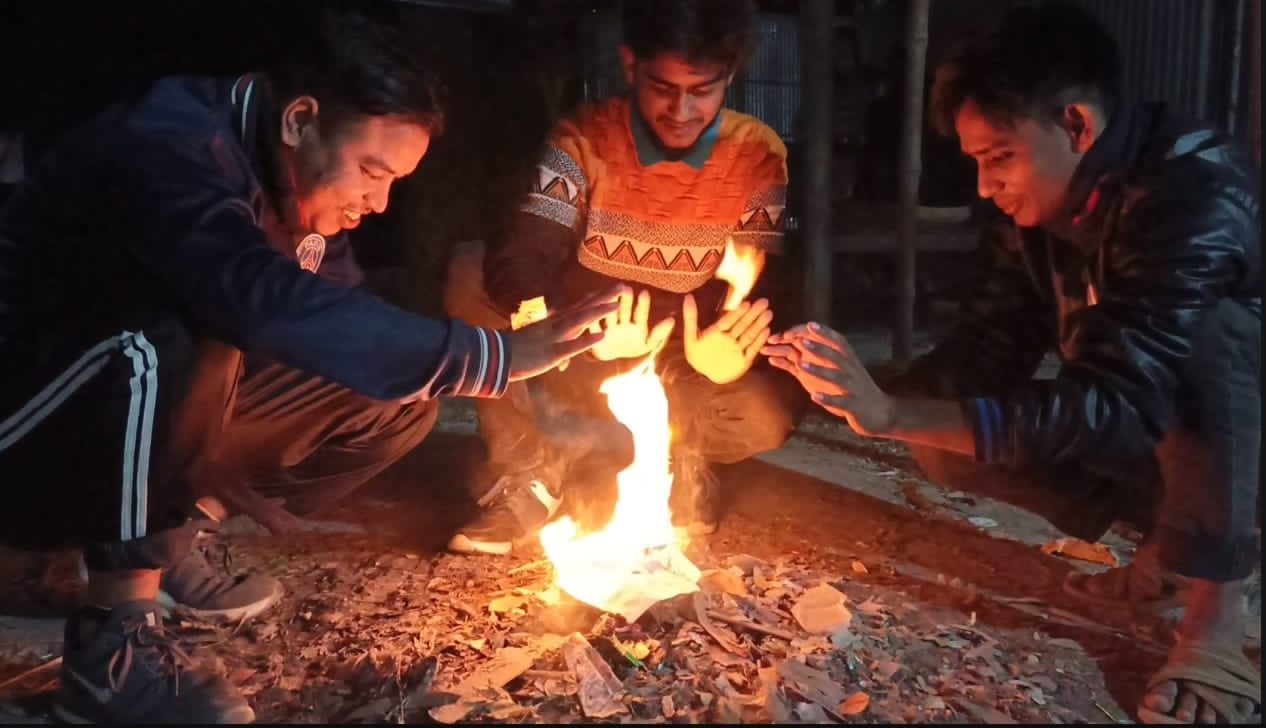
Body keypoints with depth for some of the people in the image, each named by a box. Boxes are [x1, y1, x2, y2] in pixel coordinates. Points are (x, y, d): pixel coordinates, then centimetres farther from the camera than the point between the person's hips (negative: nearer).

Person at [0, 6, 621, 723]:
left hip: (157, 405, 7)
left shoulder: (297, 183, -4)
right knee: (170, 353, -39)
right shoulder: (167, 147, -29)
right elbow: (269, 305, -46)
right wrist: (495, 354, -44)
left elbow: (336, 324, 0)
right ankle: (112, 646, -22)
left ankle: (159, 536, 0)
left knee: (398, 400, -5)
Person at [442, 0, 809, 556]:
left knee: (770, 411, -31)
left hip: (684, 365, 0)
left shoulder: (759, 156, -10)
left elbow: (762, 293, -15)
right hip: (582, 360, 0)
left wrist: (724, 345, -39)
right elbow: (518, 269, -25)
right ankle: (527, 474, -14)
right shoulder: (585, 136, -13)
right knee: (472, 276, -23)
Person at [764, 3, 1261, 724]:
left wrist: (891, 414, -44)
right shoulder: (1050, 201, -8)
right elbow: (990, 346, -7)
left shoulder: (1200, 193, -31)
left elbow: (1119, 403, -40)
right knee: (944, 440, -11)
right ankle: (1168, 534, 4)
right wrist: (863, 388, -24)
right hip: (1157, 438, 7)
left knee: (1205, 327, -36)